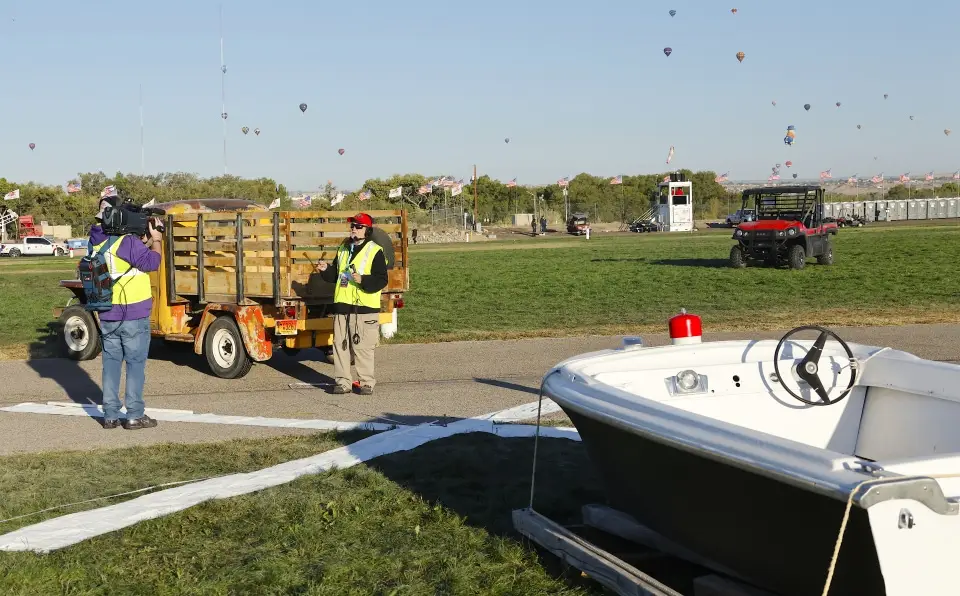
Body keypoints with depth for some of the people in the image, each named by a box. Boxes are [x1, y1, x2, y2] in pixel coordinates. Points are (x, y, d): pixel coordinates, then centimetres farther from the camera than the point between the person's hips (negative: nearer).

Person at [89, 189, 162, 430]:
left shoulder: (96, 242, 5)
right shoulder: (127, 241, -18)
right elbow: (151, 262, -15)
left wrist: (146, 241, 9)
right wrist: (155, 241, -1)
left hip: (107, 315, 6)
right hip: (134, 314, -6)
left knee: (111, 362, 12)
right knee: (135, 364, 2)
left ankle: (110, 415, 14)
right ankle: (135, 415, 4)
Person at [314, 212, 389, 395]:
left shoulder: (375, 251, -3)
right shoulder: (343, 249, 16)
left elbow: (381, 280, -9)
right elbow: (335, 275, 24)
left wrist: (363, 280, -22)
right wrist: (326, 270, 5)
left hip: (364, 308, -6)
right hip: (342, 305, 6)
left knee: (363, 347, -3)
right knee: (340, 345, 7)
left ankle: (367, 383, 6)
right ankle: (342, 382, 14)